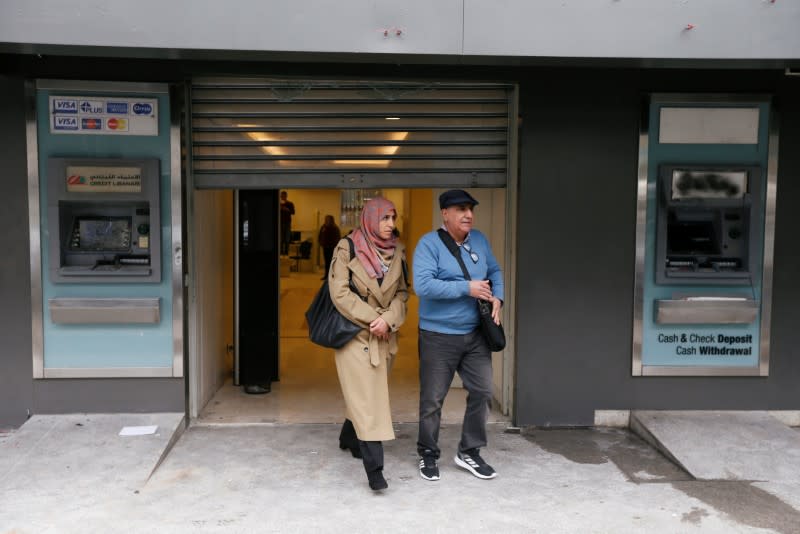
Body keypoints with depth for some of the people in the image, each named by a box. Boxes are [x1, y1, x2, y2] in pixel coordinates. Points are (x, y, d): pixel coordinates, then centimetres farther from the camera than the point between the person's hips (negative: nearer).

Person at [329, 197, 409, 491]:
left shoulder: (397, 251, 6)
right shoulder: (348, 248, -8)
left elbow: (402, 292, 6)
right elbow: (340, 292, -12)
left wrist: (388, 319, -12)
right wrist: (372, 318, -15)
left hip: (384, 335, 5)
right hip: (354, 332, -5)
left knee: (367, 393, 16)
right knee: (365, 398, -9)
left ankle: (349, 439, 41)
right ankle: (374, 468, -9)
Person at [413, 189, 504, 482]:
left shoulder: (479, 240, 6)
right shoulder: (429, 243, -14)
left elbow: (495, 271, 20)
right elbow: (422, 285, -25)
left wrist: (497, 297, -1)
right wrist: (467, 288, -23)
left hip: (476, 334, 6)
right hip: (438, 336, -6)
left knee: (482, 392, 9)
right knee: (432, 399, 6)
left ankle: (469, 452, 26)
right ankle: (428, 454, 25)